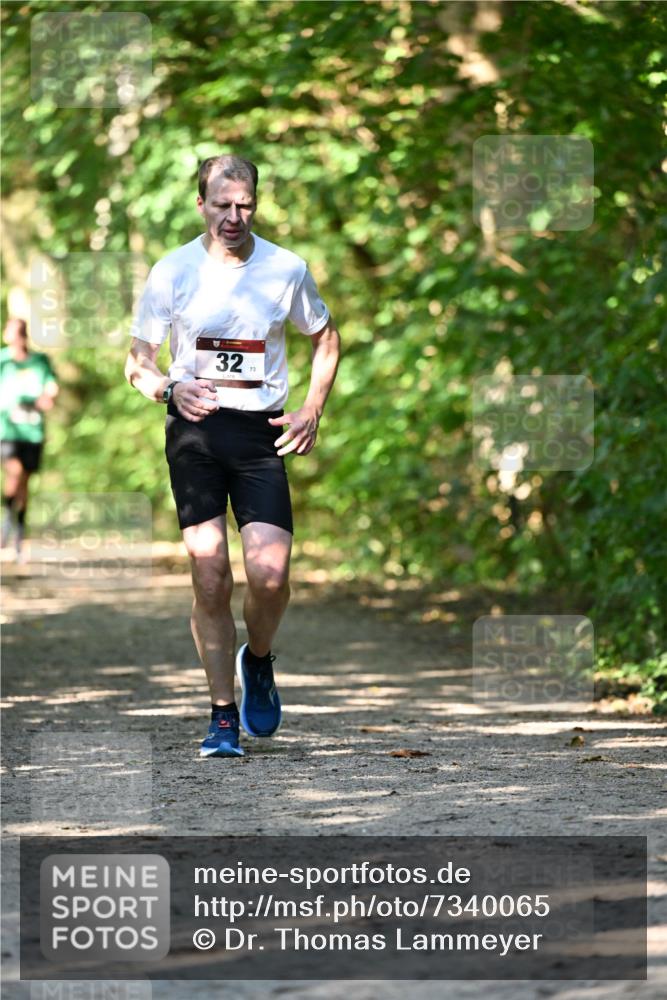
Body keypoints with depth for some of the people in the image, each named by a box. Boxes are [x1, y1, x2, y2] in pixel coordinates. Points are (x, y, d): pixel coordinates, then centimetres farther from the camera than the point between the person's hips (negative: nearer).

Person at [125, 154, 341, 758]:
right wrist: (171, 389, -13)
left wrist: (312, 411, 6)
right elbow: (138, 362, 8)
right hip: (194, 433, 0)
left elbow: (325, 338, 19)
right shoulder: (172, 272, 2)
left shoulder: (286, 269, 4)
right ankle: (223, 717, 6)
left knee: (270, 573, -14)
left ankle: (258, 662, 19)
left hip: (261, 434, 0)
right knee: (209, 578, -5)